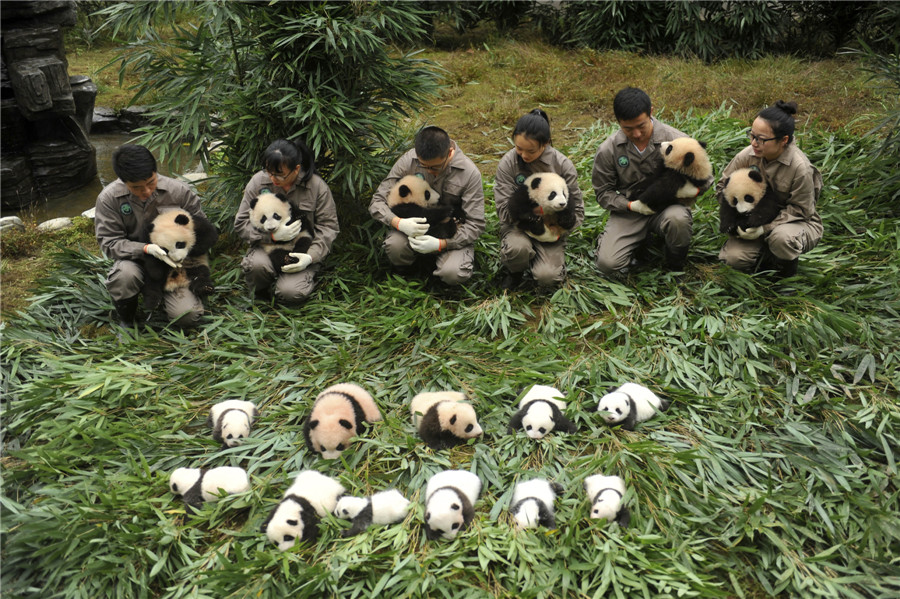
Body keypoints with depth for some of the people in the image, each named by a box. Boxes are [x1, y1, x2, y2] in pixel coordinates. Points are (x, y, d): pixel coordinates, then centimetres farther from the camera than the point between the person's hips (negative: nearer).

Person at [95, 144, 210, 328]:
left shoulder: (178, 191, -12)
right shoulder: (109, 198, -14)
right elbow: (109, 243, -13)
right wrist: (146, 249, -29)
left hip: (172, 263, 1)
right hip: (133, 260, -1)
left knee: (188, 316, -19)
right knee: (125, 275, -38)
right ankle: (126, 323, -5)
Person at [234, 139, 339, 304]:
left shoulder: (317, 186, -8)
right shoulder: (258, 181, -5)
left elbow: (329, 226, -3)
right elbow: (241, 223, -3)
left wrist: (311, 257, -19)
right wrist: (273, 235, -21)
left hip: (302, 252, -1)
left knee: (290, 292, -27)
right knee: (256, 265, -34)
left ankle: (308, 279, 12)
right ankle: (259, 293, 3)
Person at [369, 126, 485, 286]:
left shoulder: (469, 173, -17)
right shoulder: (408, 161, -13)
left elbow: (476, 224, -14)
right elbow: (377, 202, -9)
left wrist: (440, 244, -29)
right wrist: (399, 223, -31)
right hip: (413, 228, 1)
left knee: (453, 273, -30)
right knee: (394, 246, -33)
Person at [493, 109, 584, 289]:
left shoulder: (562, 165, -10)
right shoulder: (508, 163, -11)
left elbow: (577, 209, -3)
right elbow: (504, 210, -11)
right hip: (518, 226, 0)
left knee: (547, 277, -23)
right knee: (518, 247, -36)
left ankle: (553, 258, 16)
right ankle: (514, 272, 2)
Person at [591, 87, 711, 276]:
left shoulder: (675, 139, -10)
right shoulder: (608, 150, -6)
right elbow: (603, 191, 3)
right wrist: (631, 205, -15)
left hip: (668, 206, -1)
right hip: (629, 211, 1)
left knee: (677, 219, -39)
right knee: (608, 264, -20)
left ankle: (675, 268, -5)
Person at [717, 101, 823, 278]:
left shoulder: (800, 168, -25)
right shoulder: (747, 155, -14)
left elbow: (800, 210, -17)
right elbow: (722, 187, -1)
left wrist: (766, 226, -29)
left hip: (797, 222, -3)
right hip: (757, 220, 4)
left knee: (781, 237, -39)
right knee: (733, 258, -20)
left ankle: (788, 271, -4)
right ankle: (768, 256, 13)